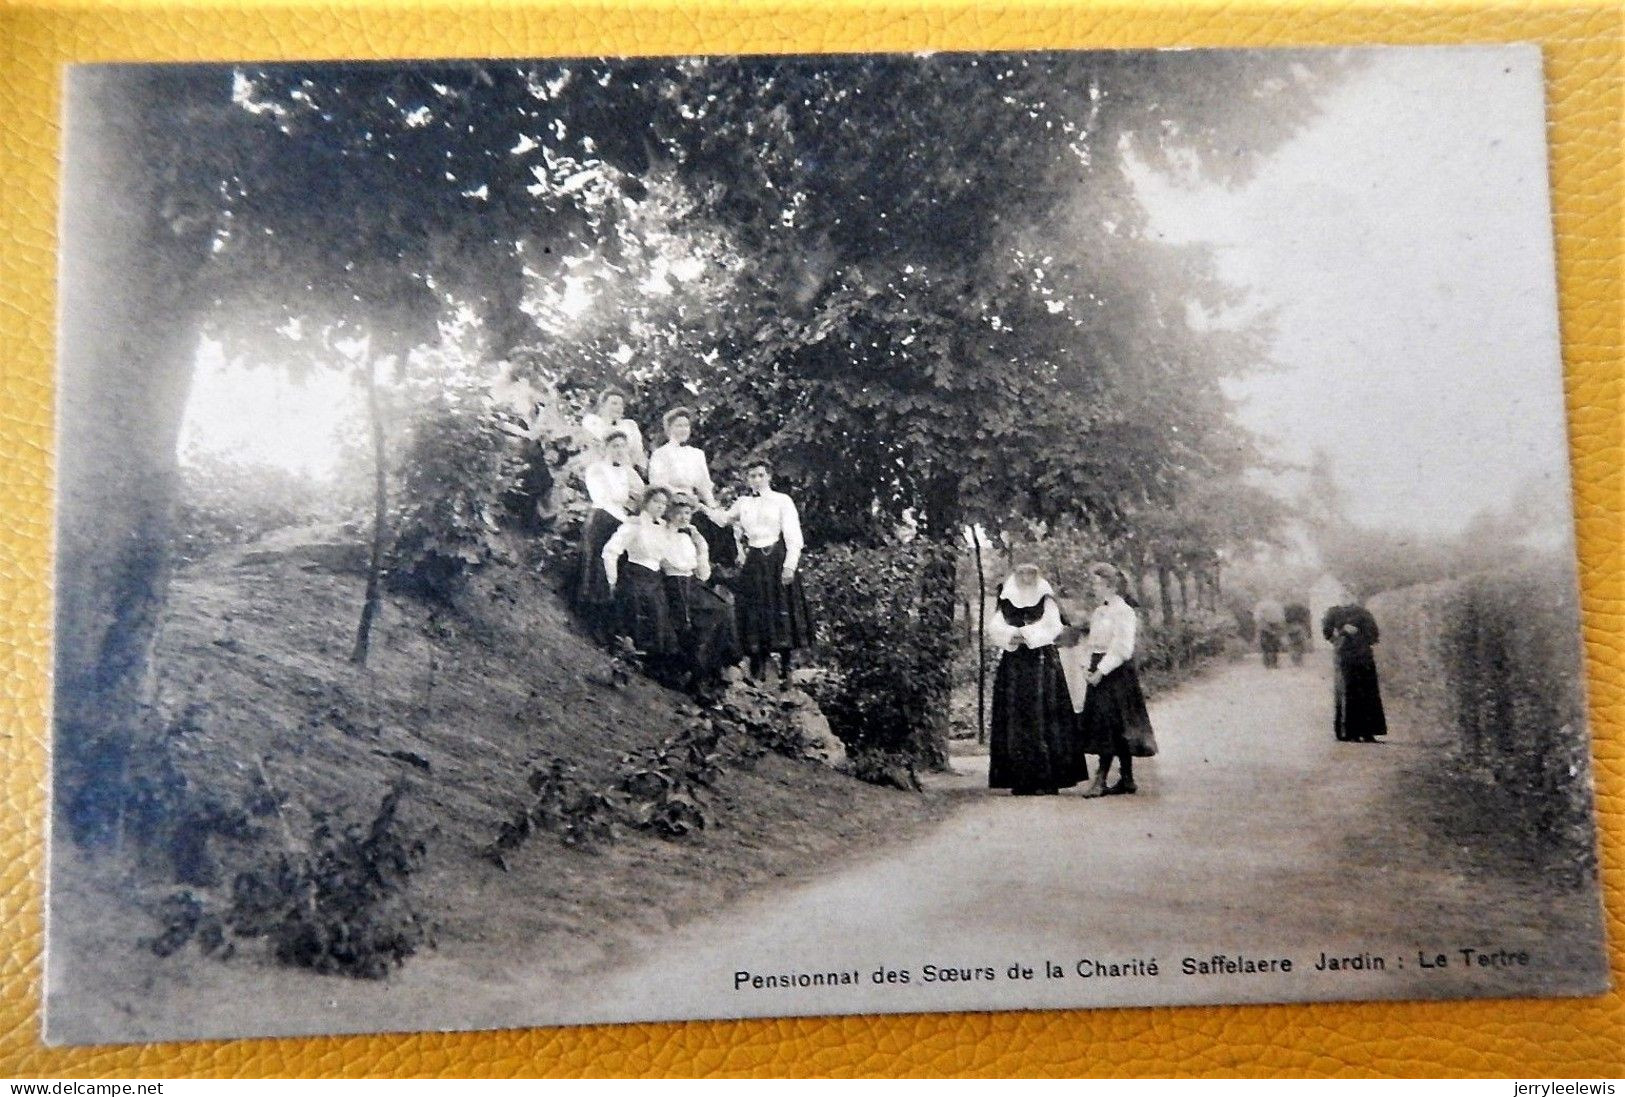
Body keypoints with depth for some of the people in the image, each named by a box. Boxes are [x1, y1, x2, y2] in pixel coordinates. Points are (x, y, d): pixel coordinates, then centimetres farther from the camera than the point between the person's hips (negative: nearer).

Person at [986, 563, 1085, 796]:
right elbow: (994, 629, 0)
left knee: (1043, 718, -8)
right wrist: (1011, 635, -19)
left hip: (1043, 662, -2)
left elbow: (1052, 626, -6)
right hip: (1013, 665, 2)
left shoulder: (1046, 600, 10)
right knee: (1015, 720, -4)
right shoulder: (1005, 603, 14)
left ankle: (1047, 779, -7)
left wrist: (1026, 633, -17)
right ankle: (1020, 780, -3)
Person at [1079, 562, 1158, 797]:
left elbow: (1121, 649, -16)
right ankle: (1126, 780, 13)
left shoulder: (1123, 611, -11)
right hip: (1099, 673, 8)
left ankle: (1100, 781, -9)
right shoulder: (1098, 612, 15)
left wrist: (1101, 671, -17)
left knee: (1109, 727, -9)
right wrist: (1091, 669, 7)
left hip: (1117, 673, -8)